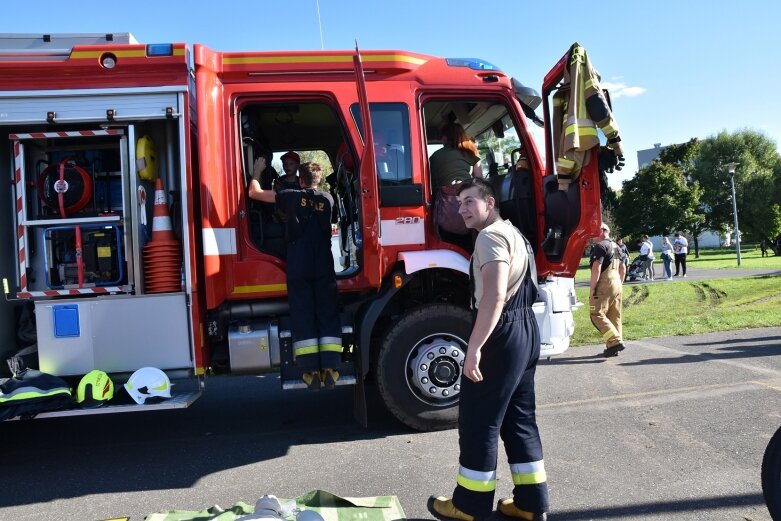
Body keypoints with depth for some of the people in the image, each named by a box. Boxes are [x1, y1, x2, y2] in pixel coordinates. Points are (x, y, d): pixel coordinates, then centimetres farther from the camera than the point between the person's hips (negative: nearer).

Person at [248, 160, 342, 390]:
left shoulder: (292, 196, 1)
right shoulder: (327, 199, 10)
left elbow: (254, 193, 6)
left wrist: (257, 170, 24)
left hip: (298, 267, -2)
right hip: (324, 266, 2)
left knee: (303, 319, 1)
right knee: (328, 317, 4)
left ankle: (311, 371, -3)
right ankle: (330, 369, -3)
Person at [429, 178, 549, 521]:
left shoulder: (490, 235, -13)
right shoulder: (513, 233, 19)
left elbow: (494, 296, -25)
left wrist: (474, 347, -27)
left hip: (501, 335, -10)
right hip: (526, 332, 10)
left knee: (478, 421, 0)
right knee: (519, 420, 15)